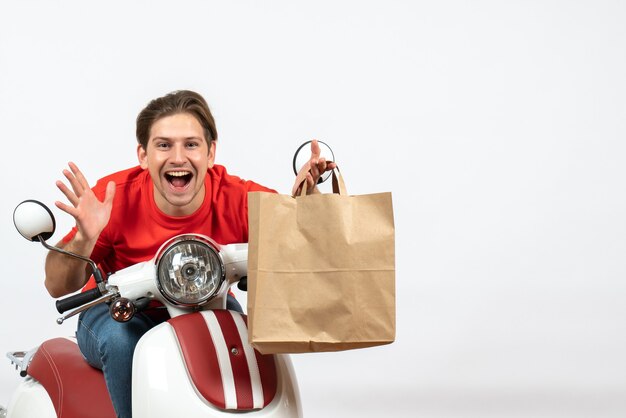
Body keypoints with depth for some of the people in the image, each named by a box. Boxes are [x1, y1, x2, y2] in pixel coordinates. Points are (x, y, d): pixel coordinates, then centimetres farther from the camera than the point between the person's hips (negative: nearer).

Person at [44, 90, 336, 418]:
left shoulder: (239, 200, -22)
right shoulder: (115, 197, -24)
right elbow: (58, 288, -19)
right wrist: (84, 239, -40)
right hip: (118, 314, -1)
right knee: (123, 340, -33)